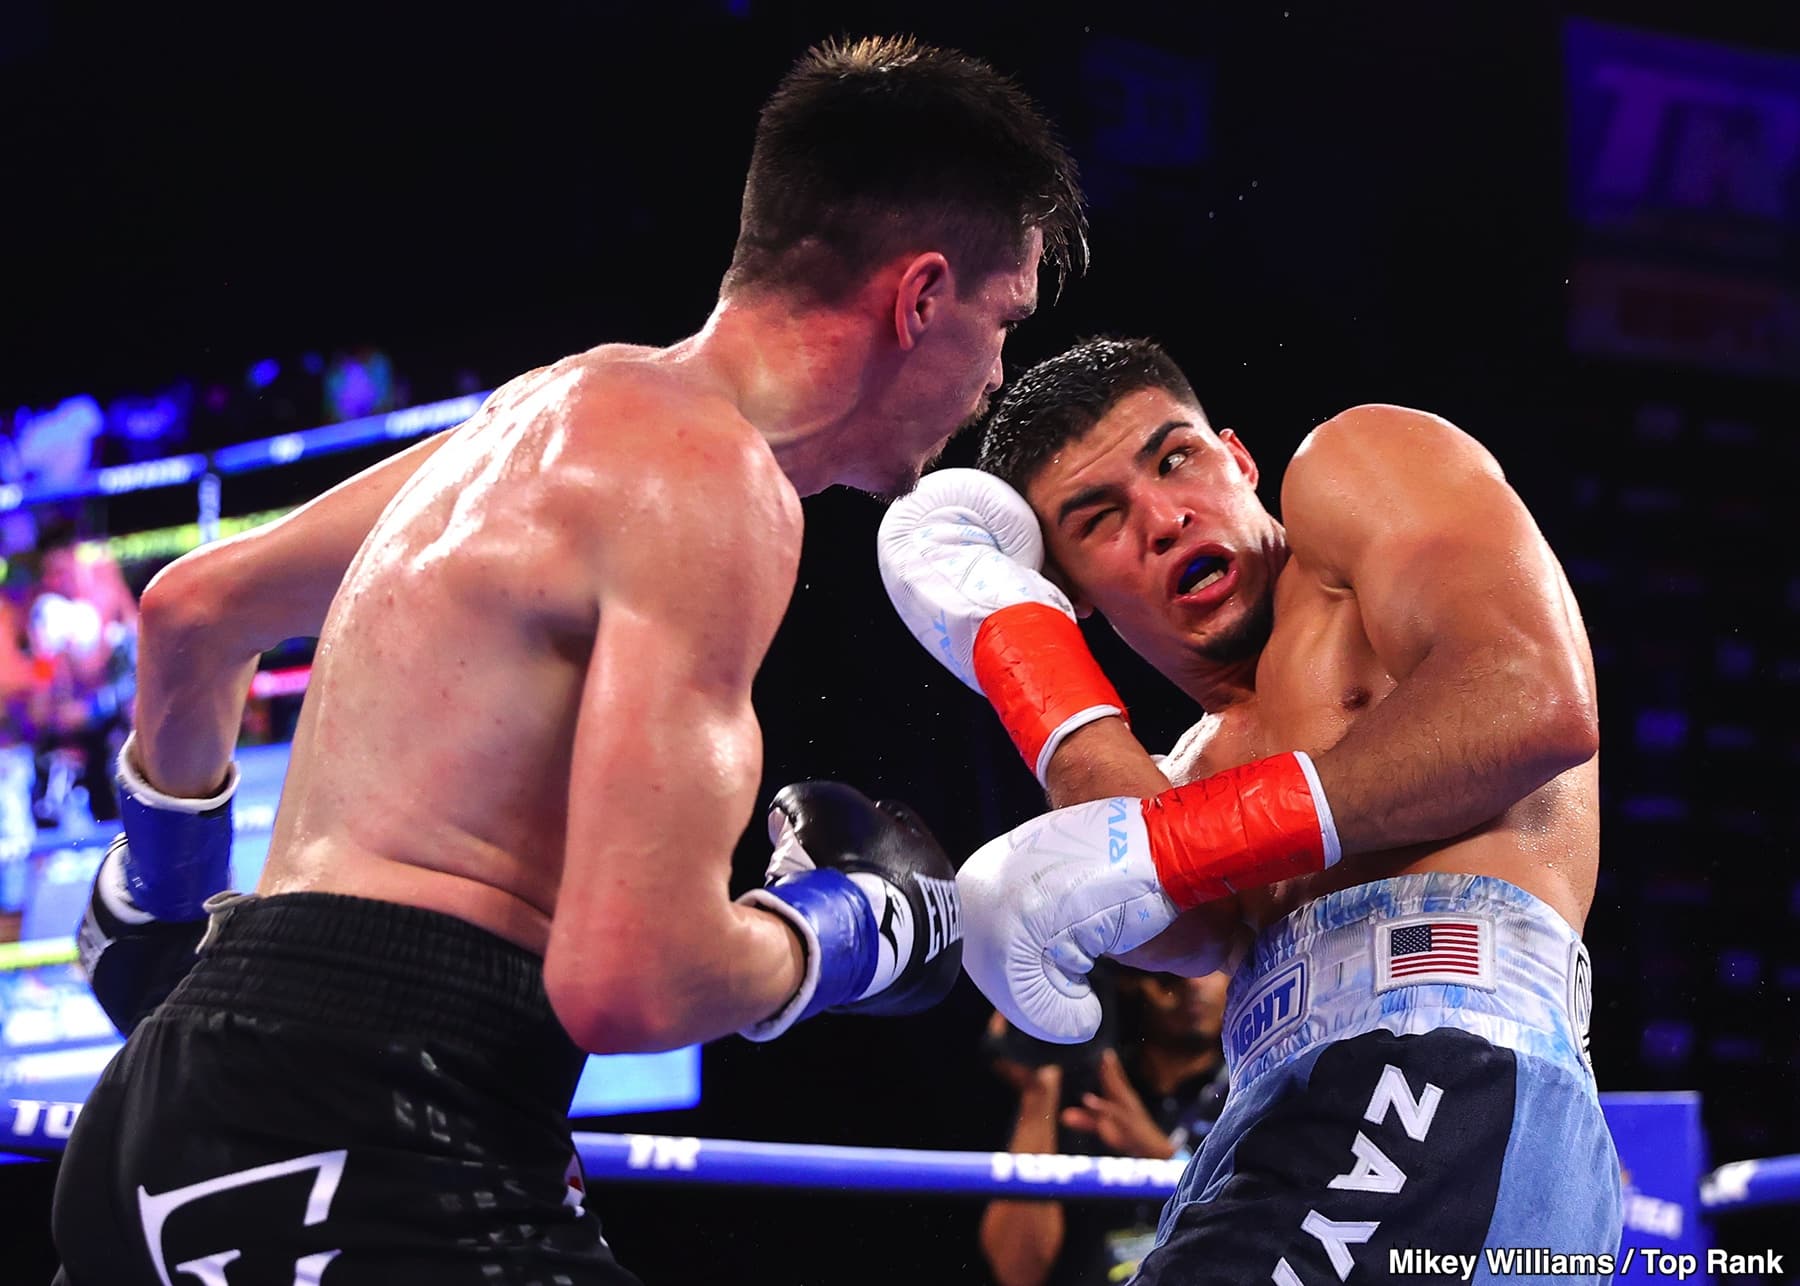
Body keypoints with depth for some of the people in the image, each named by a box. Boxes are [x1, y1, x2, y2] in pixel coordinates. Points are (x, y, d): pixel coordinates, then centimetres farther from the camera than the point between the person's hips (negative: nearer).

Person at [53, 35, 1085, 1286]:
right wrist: (859, 927, 0)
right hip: (363, 1143, -10)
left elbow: (194, 608, 32)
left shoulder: (561, 407, 18)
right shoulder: (714, 477, -11)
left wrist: (169, 884, 47)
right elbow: (628, 978, -21)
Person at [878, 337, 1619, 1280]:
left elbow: (1535, 703, -9)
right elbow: (1183, 936, 2)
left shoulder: (1357, 465, 11)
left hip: (1448, 1095, -7)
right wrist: (1007, 628, 11)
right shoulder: (1196, 771, 27)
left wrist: (1162, 846, -11)